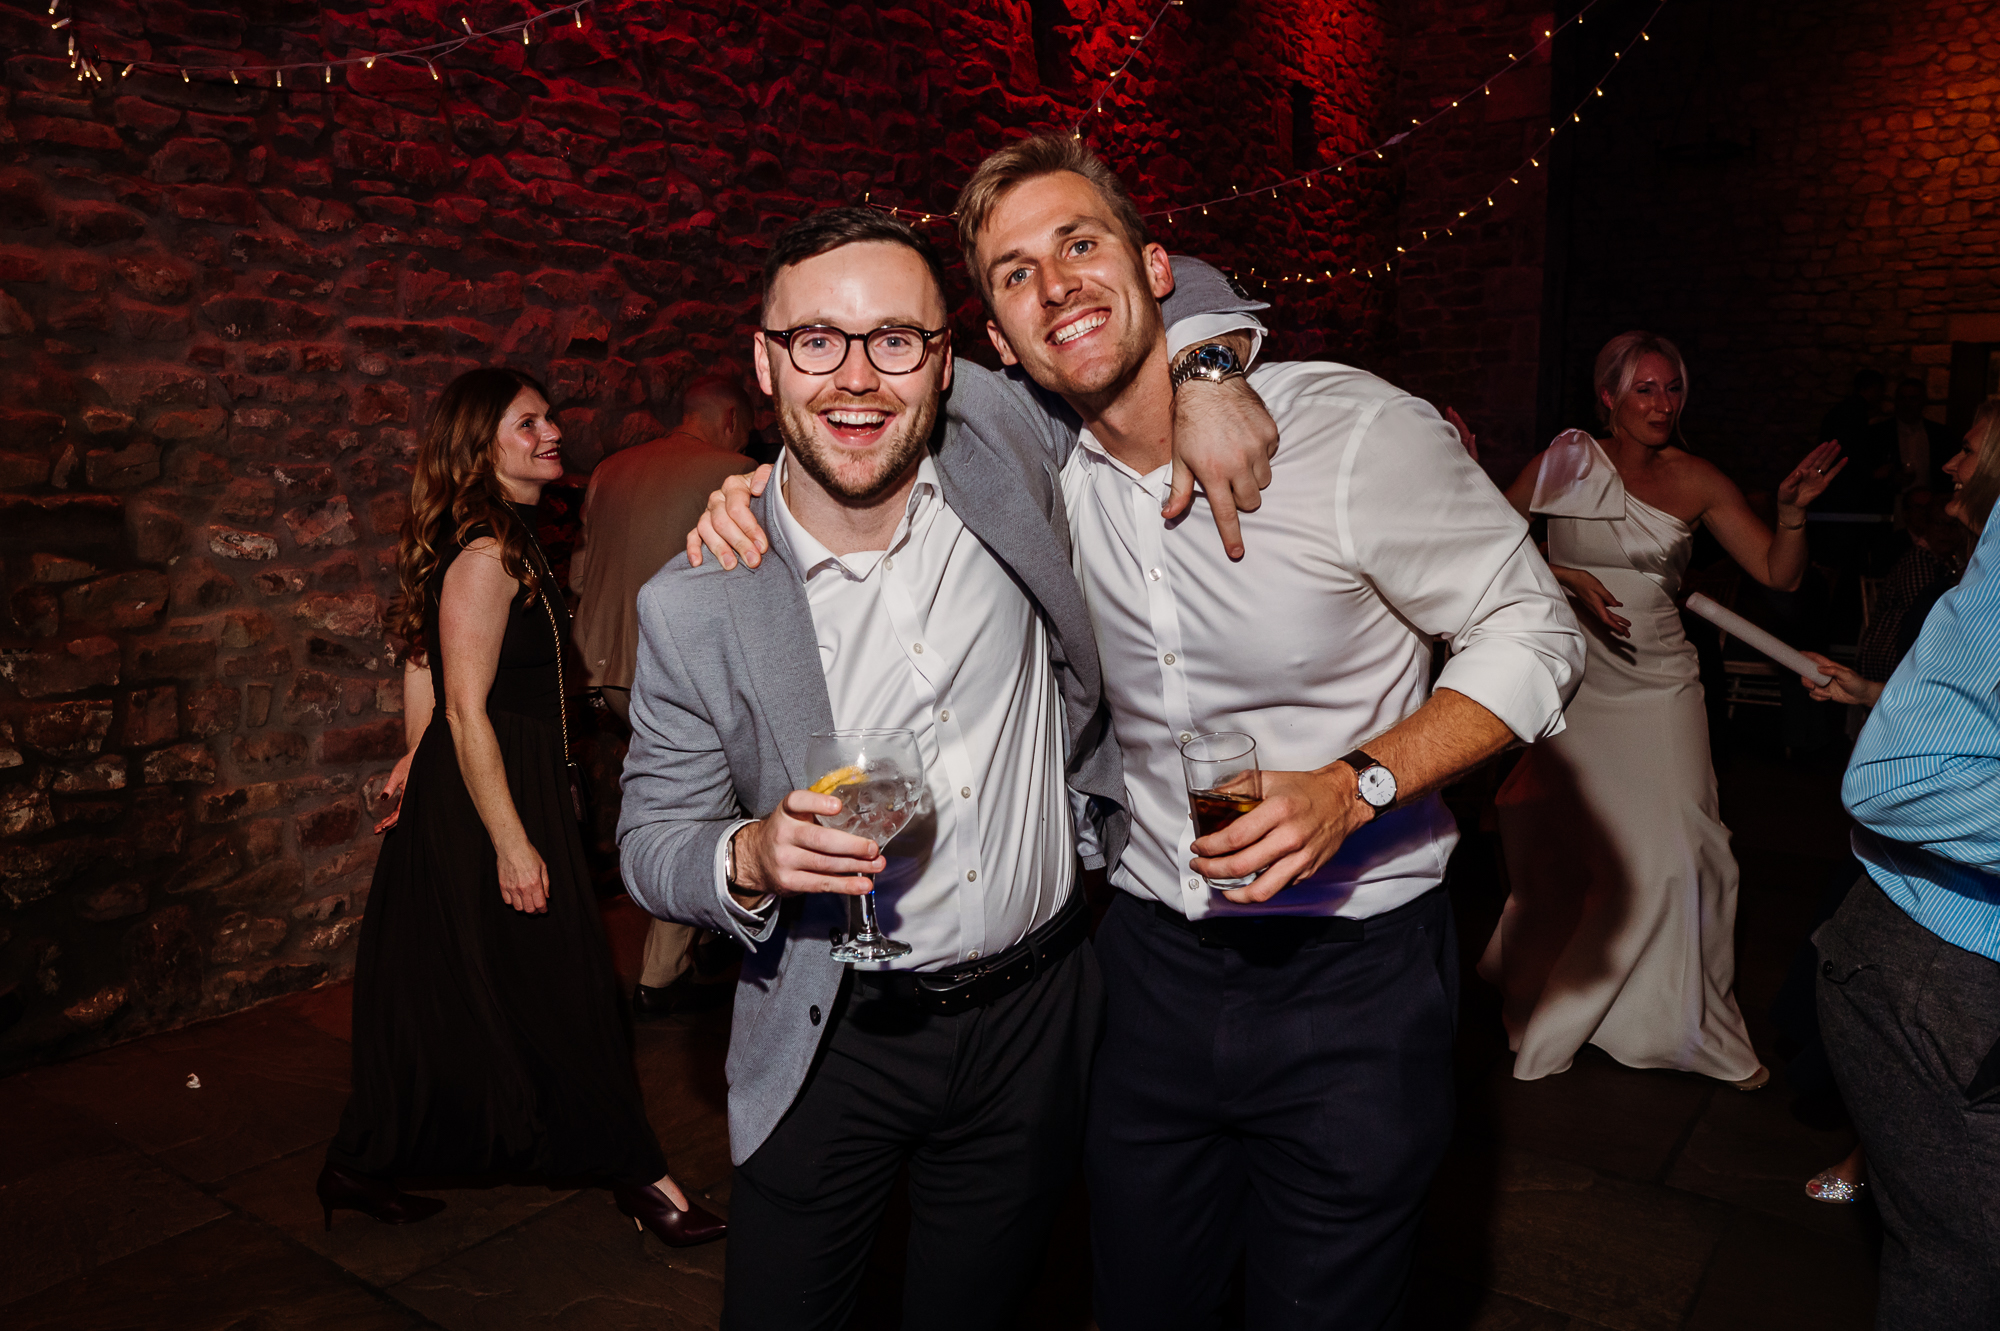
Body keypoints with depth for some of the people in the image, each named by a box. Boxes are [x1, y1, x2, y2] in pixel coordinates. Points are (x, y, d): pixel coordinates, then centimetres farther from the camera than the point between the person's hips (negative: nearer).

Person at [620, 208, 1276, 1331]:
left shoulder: (1006, 442, -10)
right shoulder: (694, 606, -14)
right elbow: (652, 843, -4)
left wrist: (1204, 378, -15)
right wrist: (750, 856, -25)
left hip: (1034, 1022, 2)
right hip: (834, 1040, -1)